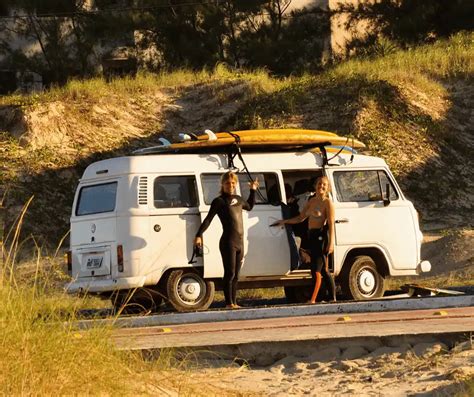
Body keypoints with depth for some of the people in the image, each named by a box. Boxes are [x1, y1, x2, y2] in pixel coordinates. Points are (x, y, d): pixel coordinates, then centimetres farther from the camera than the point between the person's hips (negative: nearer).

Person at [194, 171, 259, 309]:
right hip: (228, 242, -7)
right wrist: (199, 235, -20)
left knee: (236, 275, 9)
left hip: (239, 242, 7)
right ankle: (229, 302, -5)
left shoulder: (238, 199, 15)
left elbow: (249, 207, 38)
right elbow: (208, 219, -11)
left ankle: (234, 302, 14)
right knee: (230, 273, -8)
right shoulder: (219, 201, -5)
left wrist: (253, 190, 33)